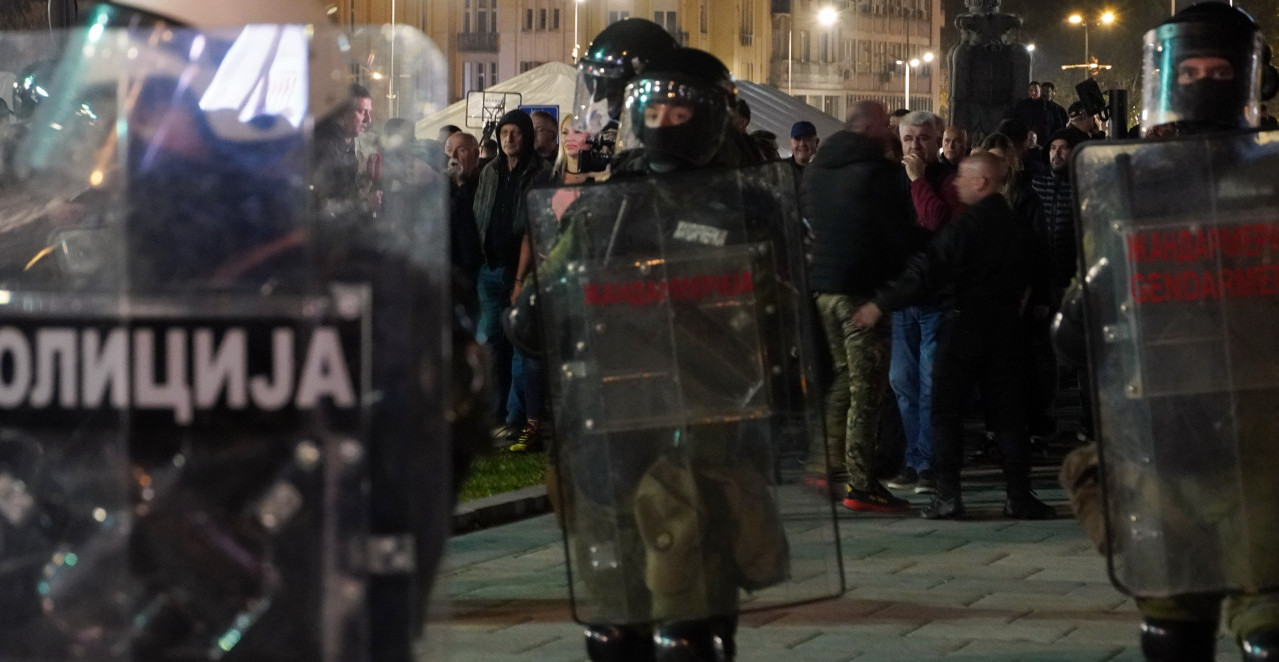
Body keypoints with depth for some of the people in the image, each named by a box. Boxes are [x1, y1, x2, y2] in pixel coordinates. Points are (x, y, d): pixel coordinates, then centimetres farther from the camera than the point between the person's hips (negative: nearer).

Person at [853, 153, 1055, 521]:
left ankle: (947, 495, -4)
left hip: (964, 325, -6)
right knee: (1007, 412, 8)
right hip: (1005, 326, 6)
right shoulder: (1017, 227, 7)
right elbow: (1025, 279, 16)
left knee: (946, 412, 2)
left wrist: (880, 305, -15)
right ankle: (1020, 496, 4)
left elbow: (925, 273, -18)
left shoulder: (964, 227, -15)